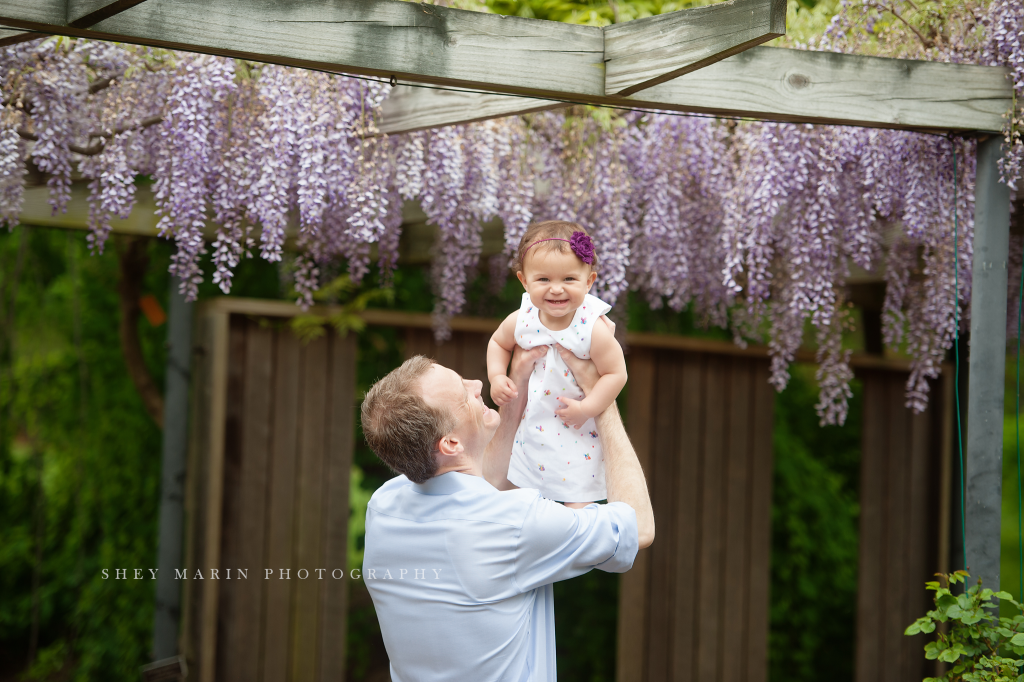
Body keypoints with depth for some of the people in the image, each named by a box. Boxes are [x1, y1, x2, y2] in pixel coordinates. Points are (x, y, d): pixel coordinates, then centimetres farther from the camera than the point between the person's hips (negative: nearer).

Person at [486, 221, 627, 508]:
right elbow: (498, 343, 9)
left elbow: (616, 373, -22)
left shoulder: (593, 328, -27)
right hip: (535, 428, 5)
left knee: (577, 504, 0)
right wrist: (496, 377, -5)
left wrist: (587, 409, -25)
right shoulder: (521, 321, -13)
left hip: (578, 433, -4)